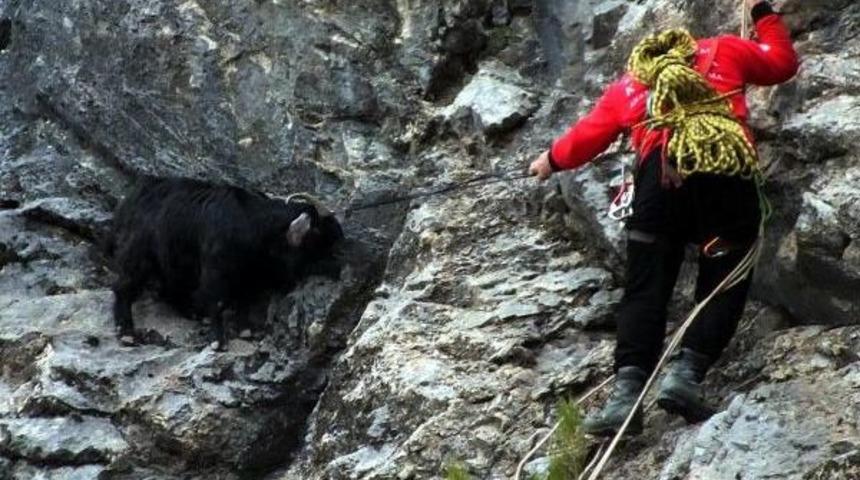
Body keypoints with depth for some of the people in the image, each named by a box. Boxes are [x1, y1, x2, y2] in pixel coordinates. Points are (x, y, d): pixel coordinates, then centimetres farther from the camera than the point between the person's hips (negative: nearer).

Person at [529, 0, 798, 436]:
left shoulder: (627, 86, 30)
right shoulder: (723, 51, 27)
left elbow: (587, 135, 35)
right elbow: (782, 62, 36)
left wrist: (552, 161, 55)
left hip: (660, 178, 1)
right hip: (729, 172, -1)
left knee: (644, 293, 2)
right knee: (722, 287, 8)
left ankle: (627, 392, -15)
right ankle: (685, 372, -14)